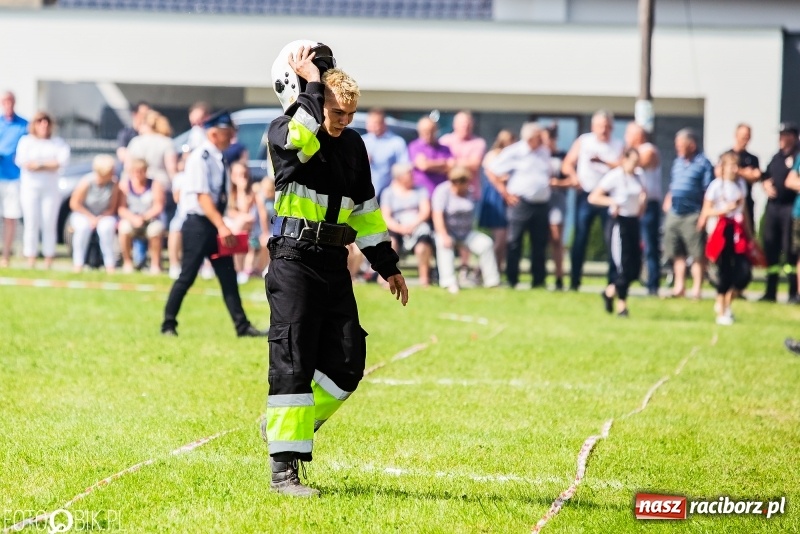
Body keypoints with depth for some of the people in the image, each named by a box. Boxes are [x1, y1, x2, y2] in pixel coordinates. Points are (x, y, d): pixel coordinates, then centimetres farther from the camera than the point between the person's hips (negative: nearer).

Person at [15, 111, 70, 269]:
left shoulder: (57, 142, 10)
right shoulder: (26, 141, 6)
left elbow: (64, 158, -7)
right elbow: (21, 161, -10)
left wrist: (38, 165, -12)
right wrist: (49, 165, -10)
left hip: (50, 189, 1)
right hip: (30, 187, -1)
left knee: (49, 225, -1)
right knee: (31, 224, -5)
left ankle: (48, 262, 2)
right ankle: (31, 262, -5)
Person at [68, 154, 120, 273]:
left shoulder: (113, 185, -15)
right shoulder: (86, 183, -21)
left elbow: (112, 207, -6)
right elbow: (74, 204, -12)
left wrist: (100, 218, -21)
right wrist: (91, 218, -16)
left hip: (104, 216, 1)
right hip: (83, 215, -1)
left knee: (106, 227, -33)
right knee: (83, 227, -35)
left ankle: (110, 263, -20)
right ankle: (78, 262, -21)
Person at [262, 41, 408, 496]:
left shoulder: (353, 146, 13)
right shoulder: (285, 132, -5)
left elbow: (366, 210, 22)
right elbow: (301, 139, -32)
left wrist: (387, 265, 22)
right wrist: (312, 87, -21)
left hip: (335, 264, 6)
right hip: (295, 258, -6)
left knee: (347, 363, 2)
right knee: (293, 362, -8)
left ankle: (284, 427, 22)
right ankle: (284, 469, -5)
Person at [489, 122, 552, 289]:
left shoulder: (544, 152, 13)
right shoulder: (513, 152, -6)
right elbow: (492, 170, -6)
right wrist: (504, 192, -6)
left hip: (541, 204, 6)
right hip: (521, 204, -6)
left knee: (540, 244, 6)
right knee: (514, 243, -1)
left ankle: (539, 280, 12)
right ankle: (512, 280, 3)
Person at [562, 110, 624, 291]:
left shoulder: (618, 146, 9)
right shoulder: (583, 142, 9)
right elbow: (567, 165, 6)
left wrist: (603, 161, -20)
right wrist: (573, 176, -14)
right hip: (586, 195, 0)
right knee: (580, 238, -1)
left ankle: (613, 281, 3)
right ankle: (574, 281, 4)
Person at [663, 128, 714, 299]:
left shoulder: (702, 163, -4)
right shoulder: (677, 162, 17)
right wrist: (668, 201, 10)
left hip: (693, 215, -7)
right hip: (674, 213, 7)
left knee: (698, 254, -4)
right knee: (677, 253, 9)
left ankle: (696, 289, -2)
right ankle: (679, 286, 16)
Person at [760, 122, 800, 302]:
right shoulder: (777, 157, 18)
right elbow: (766, 178, 22)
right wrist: (767, 185, 3)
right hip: (773, 205, 7)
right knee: (771, 250, 9)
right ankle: (770, 292, 16)